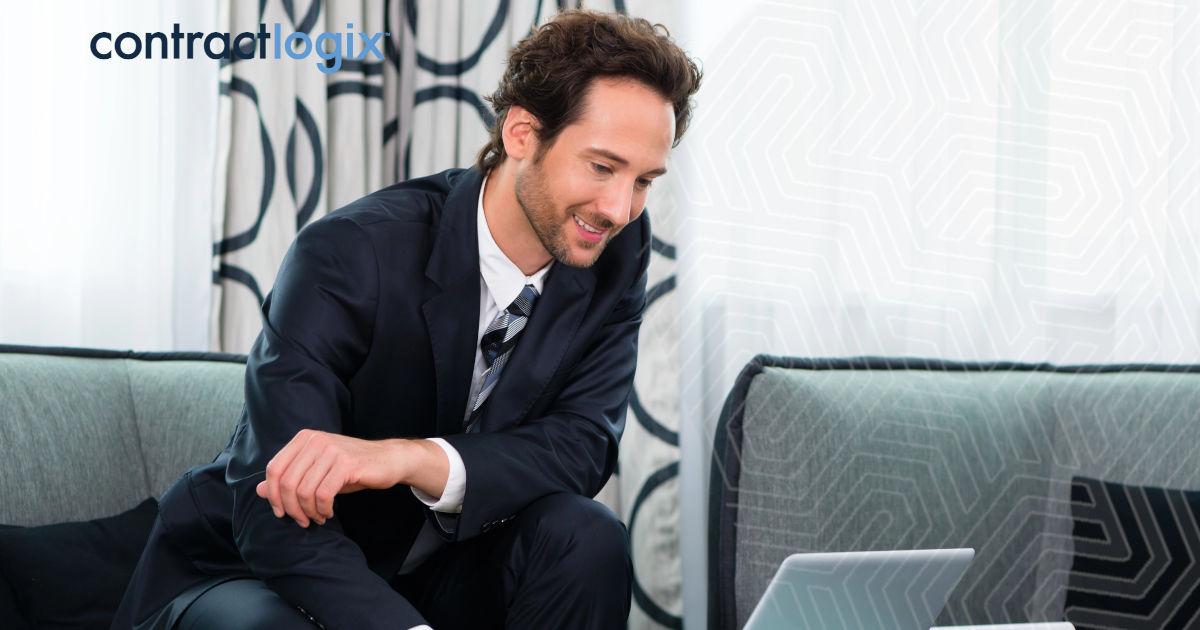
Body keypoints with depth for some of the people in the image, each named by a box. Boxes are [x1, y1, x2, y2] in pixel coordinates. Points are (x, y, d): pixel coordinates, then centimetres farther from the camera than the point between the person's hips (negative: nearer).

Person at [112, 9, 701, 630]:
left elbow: (585, 444, -16)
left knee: (583, 535, -23)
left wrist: (415, 459, -35)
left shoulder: (617, 254, -7)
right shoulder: (347, 254, -24)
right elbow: (276, 514, -31)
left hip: (440, 577, 6)